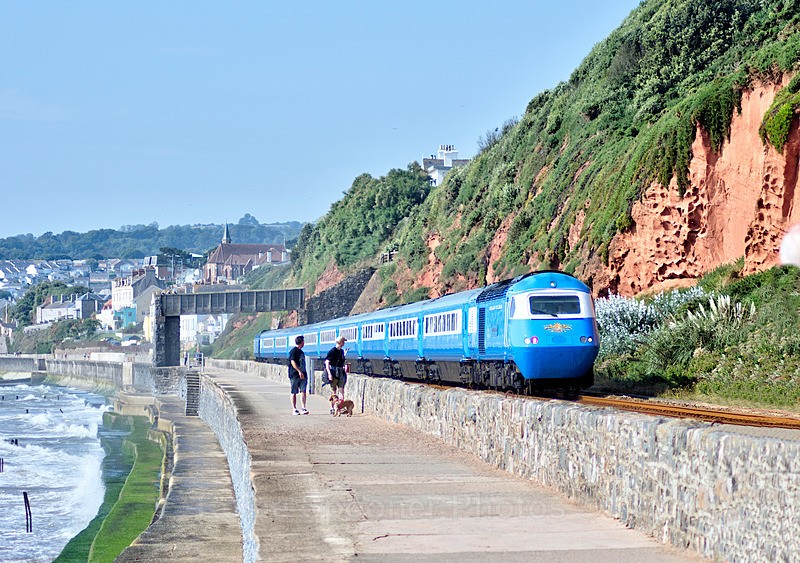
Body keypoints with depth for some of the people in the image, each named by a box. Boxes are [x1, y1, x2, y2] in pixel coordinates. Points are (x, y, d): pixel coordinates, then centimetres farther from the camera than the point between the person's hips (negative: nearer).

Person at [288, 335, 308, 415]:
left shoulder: (301, 351, 19)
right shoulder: (293, 351, -8)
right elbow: (293, 362, -17)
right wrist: (299, 371, -24)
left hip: (302, 375, 7)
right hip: (295, 375, -7)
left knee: (303, 391, -4)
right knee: (294, 392, 1)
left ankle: (303, 408, -9)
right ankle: (294, 409, 5)